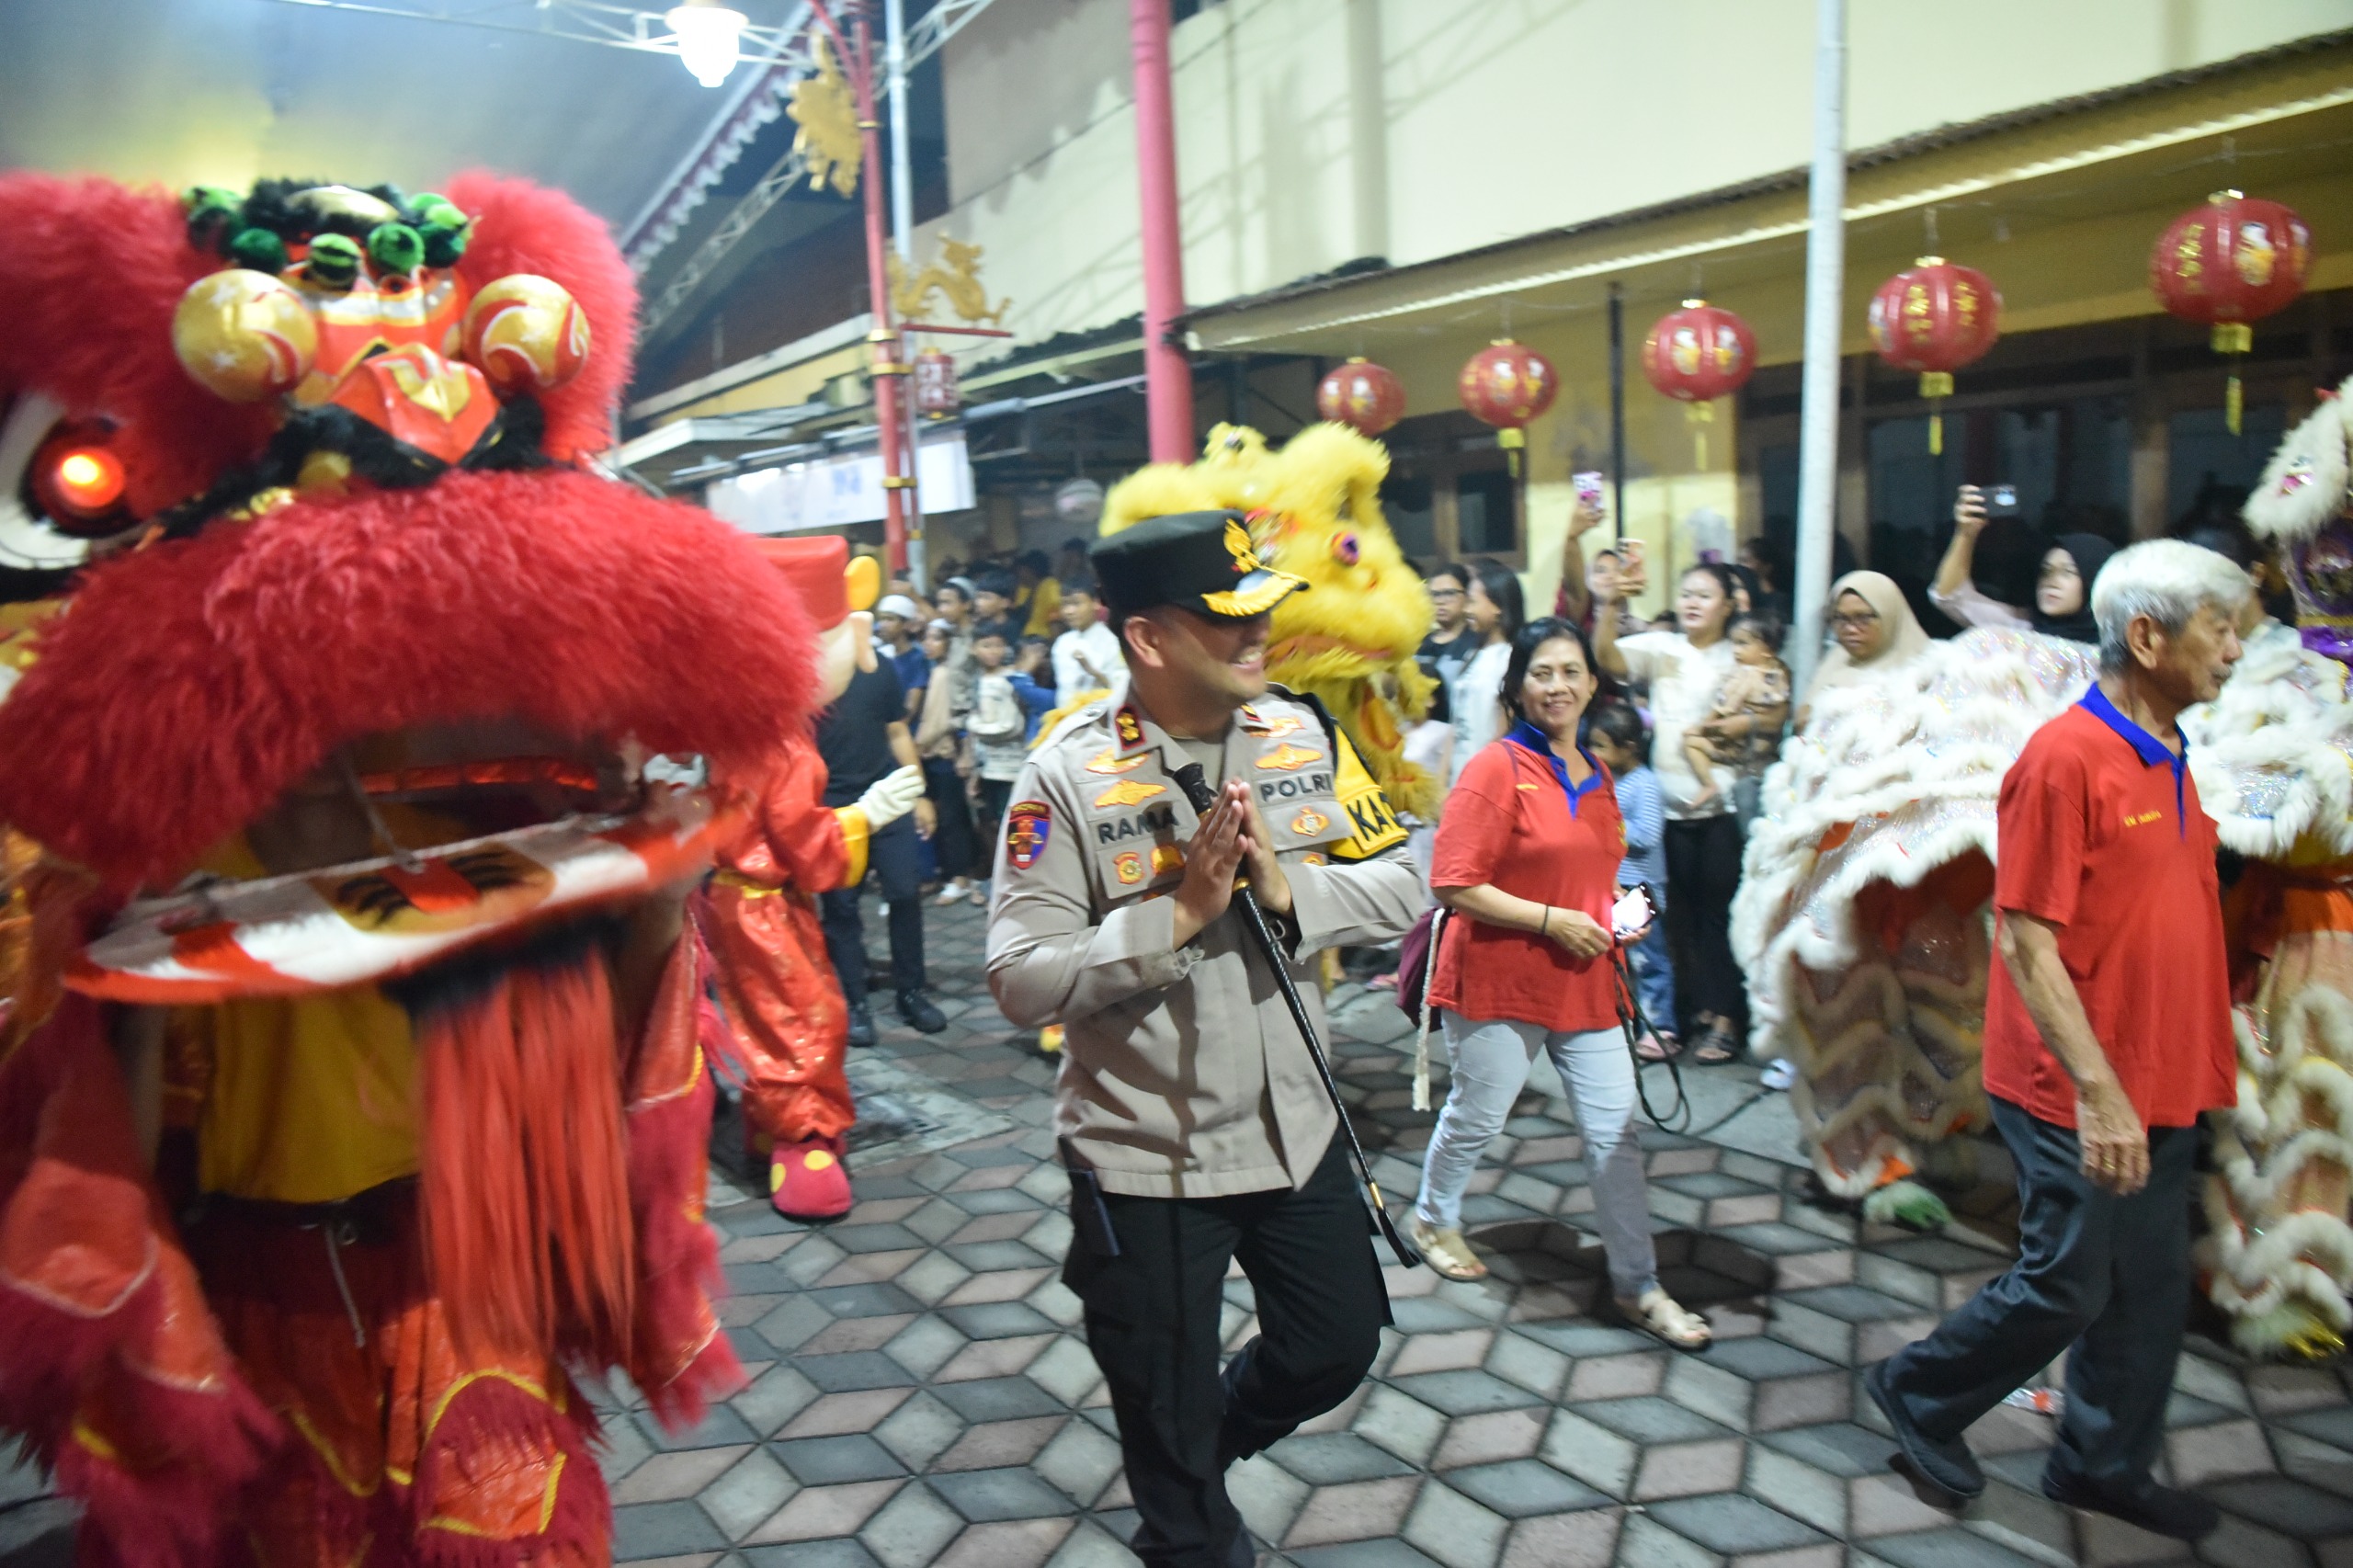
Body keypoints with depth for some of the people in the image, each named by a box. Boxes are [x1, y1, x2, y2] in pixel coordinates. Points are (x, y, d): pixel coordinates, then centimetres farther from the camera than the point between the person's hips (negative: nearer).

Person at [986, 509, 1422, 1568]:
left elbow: (1400, 890, -4)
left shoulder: (1305, 737, -4)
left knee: (1339, 1345, 23)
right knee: (1166, 1420, 16)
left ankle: (1208, 1446, 52)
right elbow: (1021, 980, -21)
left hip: (1296, 1127, 5)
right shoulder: (1068, 776, -19)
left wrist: (1288, 887, -22)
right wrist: (1179, 913, -28)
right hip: (1146, 1155, -4)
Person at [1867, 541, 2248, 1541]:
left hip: (2159, 1088, 8)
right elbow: (2025, 940, -21)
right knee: (2067, 1288, 4)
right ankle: (1918, 1393, 25)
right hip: (2080, 1095, -8)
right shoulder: (2066, 758, -19)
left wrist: (2199, 1066, 15)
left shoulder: (2167, 758, 9)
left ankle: (2104, 1465, 33)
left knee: (2149, 1291, 16)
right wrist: (2097, 1092, -23)